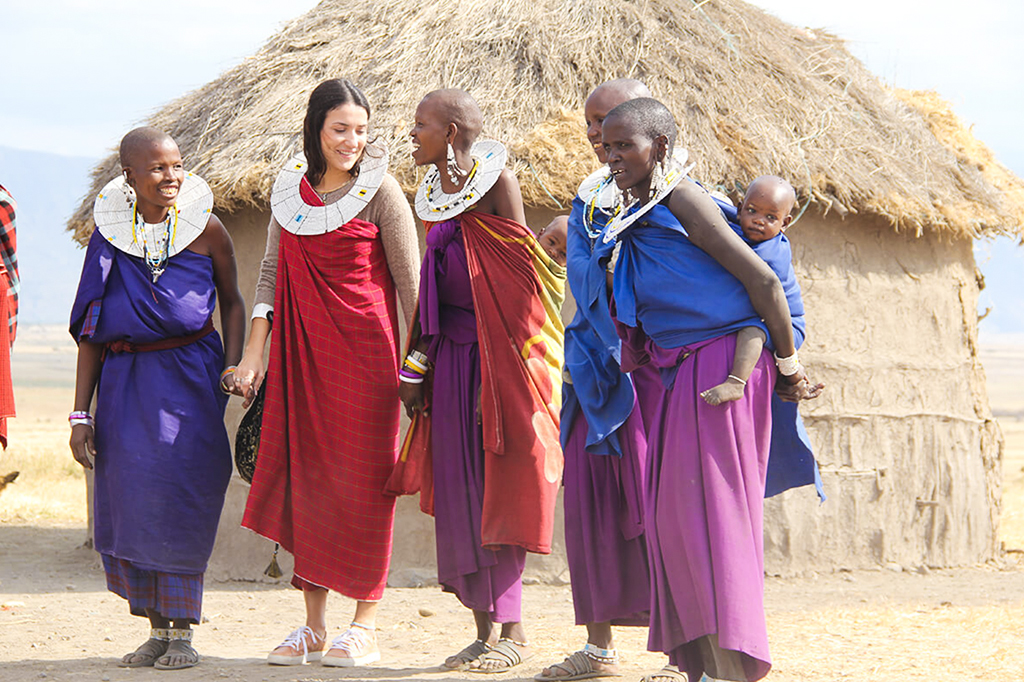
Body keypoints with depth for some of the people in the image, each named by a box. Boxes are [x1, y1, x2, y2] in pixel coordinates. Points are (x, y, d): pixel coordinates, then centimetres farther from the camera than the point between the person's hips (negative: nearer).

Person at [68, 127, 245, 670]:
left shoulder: (205, 229, -2)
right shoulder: (109, 235, 1)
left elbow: (231, 300, 13)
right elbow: (91, 330, 4)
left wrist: (233, 363, -1)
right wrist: (80, 413, 0)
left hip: (190, 376, -2)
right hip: (124, 379, 2)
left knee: (179, 495, -7)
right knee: (129, 498, 1)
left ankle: (183, 631, 3)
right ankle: (156, 629, 13)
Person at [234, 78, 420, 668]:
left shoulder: (380, 191, -6)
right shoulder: (290, 189, 8)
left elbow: (411, 285, -5)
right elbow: (273, 272, 12)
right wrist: (254, 352, 4)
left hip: (364, 351, -5)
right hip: (302, 349, 5)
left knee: (363, 479, -2)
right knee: (305, 475, 6)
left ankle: (367, 626, 6)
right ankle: (313, 627, 14)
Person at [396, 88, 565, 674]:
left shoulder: (495, 180, -8)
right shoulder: (435, 190, 14)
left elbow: (521, 275, -10)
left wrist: (498, 367, -15)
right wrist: (417, 363, 14)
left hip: (501, 351, -7)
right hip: (452, 351, 7)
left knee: (499, 486, -5)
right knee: (458, 487, 4)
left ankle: (512, 630, 0)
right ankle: (487, 627, 9)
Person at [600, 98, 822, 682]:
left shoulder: (682, 200, -11)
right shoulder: (636, 218, 15)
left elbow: (762, 280, -13)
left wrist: (787, 364, -5)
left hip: (722, 363, -9)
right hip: (679, 371, 9)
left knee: (711, 500, -11)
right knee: (672, 505, 8)